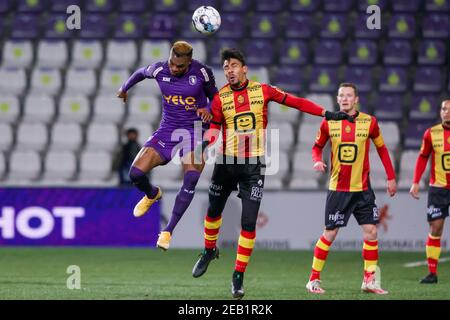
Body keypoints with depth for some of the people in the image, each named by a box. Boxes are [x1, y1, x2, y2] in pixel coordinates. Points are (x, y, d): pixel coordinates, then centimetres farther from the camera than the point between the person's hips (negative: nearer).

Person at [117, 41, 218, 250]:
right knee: (136, 174, -10)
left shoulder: (201, 73, -12)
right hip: (167, 130, 3)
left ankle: (168, 231, -19)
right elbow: (141, 73, 16)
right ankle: (152, 195, 28)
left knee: (191, 179, -26)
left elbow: (214, 96, 6)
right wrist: (125, 88, 35)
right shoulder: (159, 70, -8)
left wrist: (209, 111, -17)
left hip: (195, 131, -3)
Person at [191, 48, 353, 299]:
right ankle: (210, 251, 46)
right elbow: (214, 126, -2)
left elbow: (294, 101, 2)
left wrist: (327, 113, -2)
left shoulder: (262, 90, -1)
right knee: (214, 211, 17)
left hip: (254, 165, -1)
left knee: (249, 222, -7)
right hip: (226, 163, 1)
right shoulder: (221, 98, 0)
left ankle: (239, 276, 3)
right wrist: (206, 142, -25)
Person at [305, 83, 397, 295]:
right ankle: (314, 279, 7)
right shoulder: (328, 123, -1)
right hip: (337, 188, -2)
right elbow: (317, 146, 11)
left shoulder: (369, 122, 0)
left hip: (363, 189, 2)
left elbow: (382, 149, 10)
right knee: (330, 235, -2)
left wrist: (391, 178, 8)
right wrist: (317, 161, -11)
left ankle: (369, 280, 7)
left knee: (371, 232, -3)